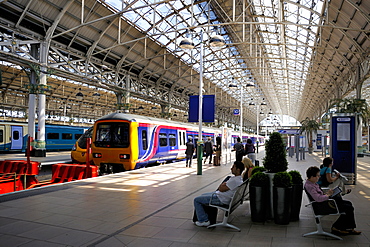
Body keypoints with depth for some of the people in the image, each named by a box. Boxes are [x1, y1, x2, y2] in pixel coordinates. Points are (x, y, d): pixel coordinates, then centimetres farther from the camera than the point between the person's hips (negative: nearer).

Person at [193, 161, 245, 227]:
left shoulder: (235, 181, -28)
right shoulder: (237, 178, 5)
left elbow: (221, 189, -24)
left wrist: (223, 184, -5)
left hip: (221, 200, -11)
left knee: (196, 200, -4)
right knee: (202, 195, 27)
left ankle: (203, 221, 2)